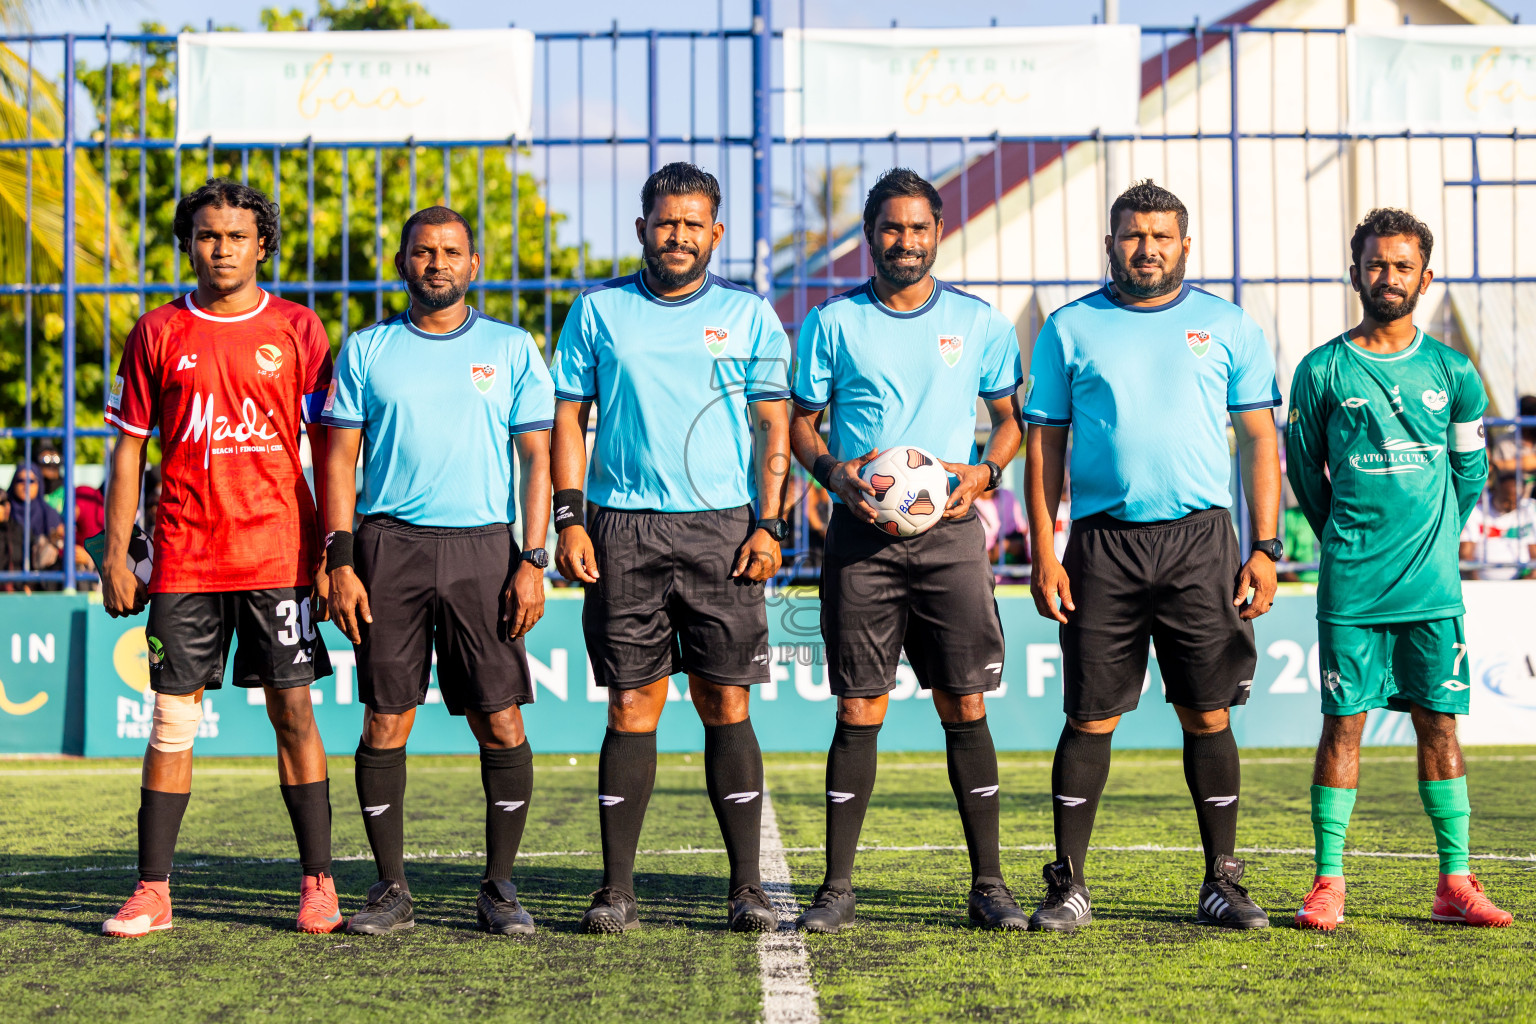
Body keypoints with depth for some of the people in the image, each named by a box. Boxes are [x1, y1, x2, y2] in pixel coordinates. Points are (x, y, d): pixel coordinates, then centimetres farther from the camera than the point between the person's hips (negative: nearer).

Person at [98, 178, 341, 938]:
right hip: (184, 559, 1)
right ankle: (152, 890, 10)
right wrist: (115, 557, 3)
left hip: (279, 555, -1)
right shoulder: (157, 333, 7)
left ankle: (318, 885, 8)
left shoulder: (298, 331, 4)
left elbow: (331, 448, 5)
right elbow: (128, 448, 9)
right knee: (172, 721, 3)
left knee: (294, 712, 0)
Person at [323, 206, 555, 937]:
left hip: (482, 547, 0)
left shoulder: (512, 349, 9)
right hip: (389, 546, 1)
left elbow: (537, 459, 6)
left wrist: (532, 562, -3)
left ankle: (500, 889, 7)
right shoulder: (367, 350, 10)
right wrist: (340, 561, -2)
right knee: (385, 721, 0)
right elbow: (340, 458, 8)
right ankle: (391, 889, 10)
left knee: (501, 723, -4)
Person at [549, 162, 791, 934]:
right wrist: (569, 518, -2)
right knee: (631, 707, 0)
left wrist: (769, 524, -3)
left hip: (722, 529, 0)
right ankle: (617, 889, 6)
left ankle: (748, 885, 5)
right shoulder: (599, 310, 9)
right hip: (622, 530, 0)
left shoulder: (749, 314, 8)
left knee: (726, 705, -1)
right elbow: (568, 417, 9)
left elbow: (775, 427, 8)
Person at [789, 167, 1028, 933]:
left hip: (949, 532, 1)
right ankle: (837, 887, 6)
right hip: (861, 533, 0)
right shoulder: (833, 322, 5)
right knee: (858, 711, -1)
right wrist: (832, 473, -10)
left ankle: (989, 885, 8)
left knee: (965, 708, 0)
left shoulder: (978, 323, 7)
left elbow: (1011, 417, 15)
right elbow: (801, 422, 10)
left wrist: (984, 472, -5)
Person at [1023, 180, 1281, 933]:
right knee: (1090, 717, 1)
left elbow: (1260, 441, 9)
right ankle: (1068, 886, 8)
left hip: (1200, 539, 1)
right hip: (1103, 542, 0)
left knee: (1207, 715, 3)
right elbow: (1044, 444, 7)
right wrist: (1043, 555, -1)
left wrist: (1265, 548, 0)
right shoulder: (1069, 329, 7)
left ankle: (1222, 882, 12)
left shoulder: (1229, 328, 8)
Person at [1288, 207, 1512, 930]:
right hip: (1350, 589, -2)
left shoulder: (1453, 372, 6)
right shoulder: (1322, 371, 1)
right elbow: (1304, 471, 11)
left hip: (1433, 586, 2)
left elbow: (1470, 469, 18)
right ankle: (1327, 884, 4)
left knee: (1438, 725, 5)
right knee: (1343, 725, -1)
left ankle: (1455, 885, 10)